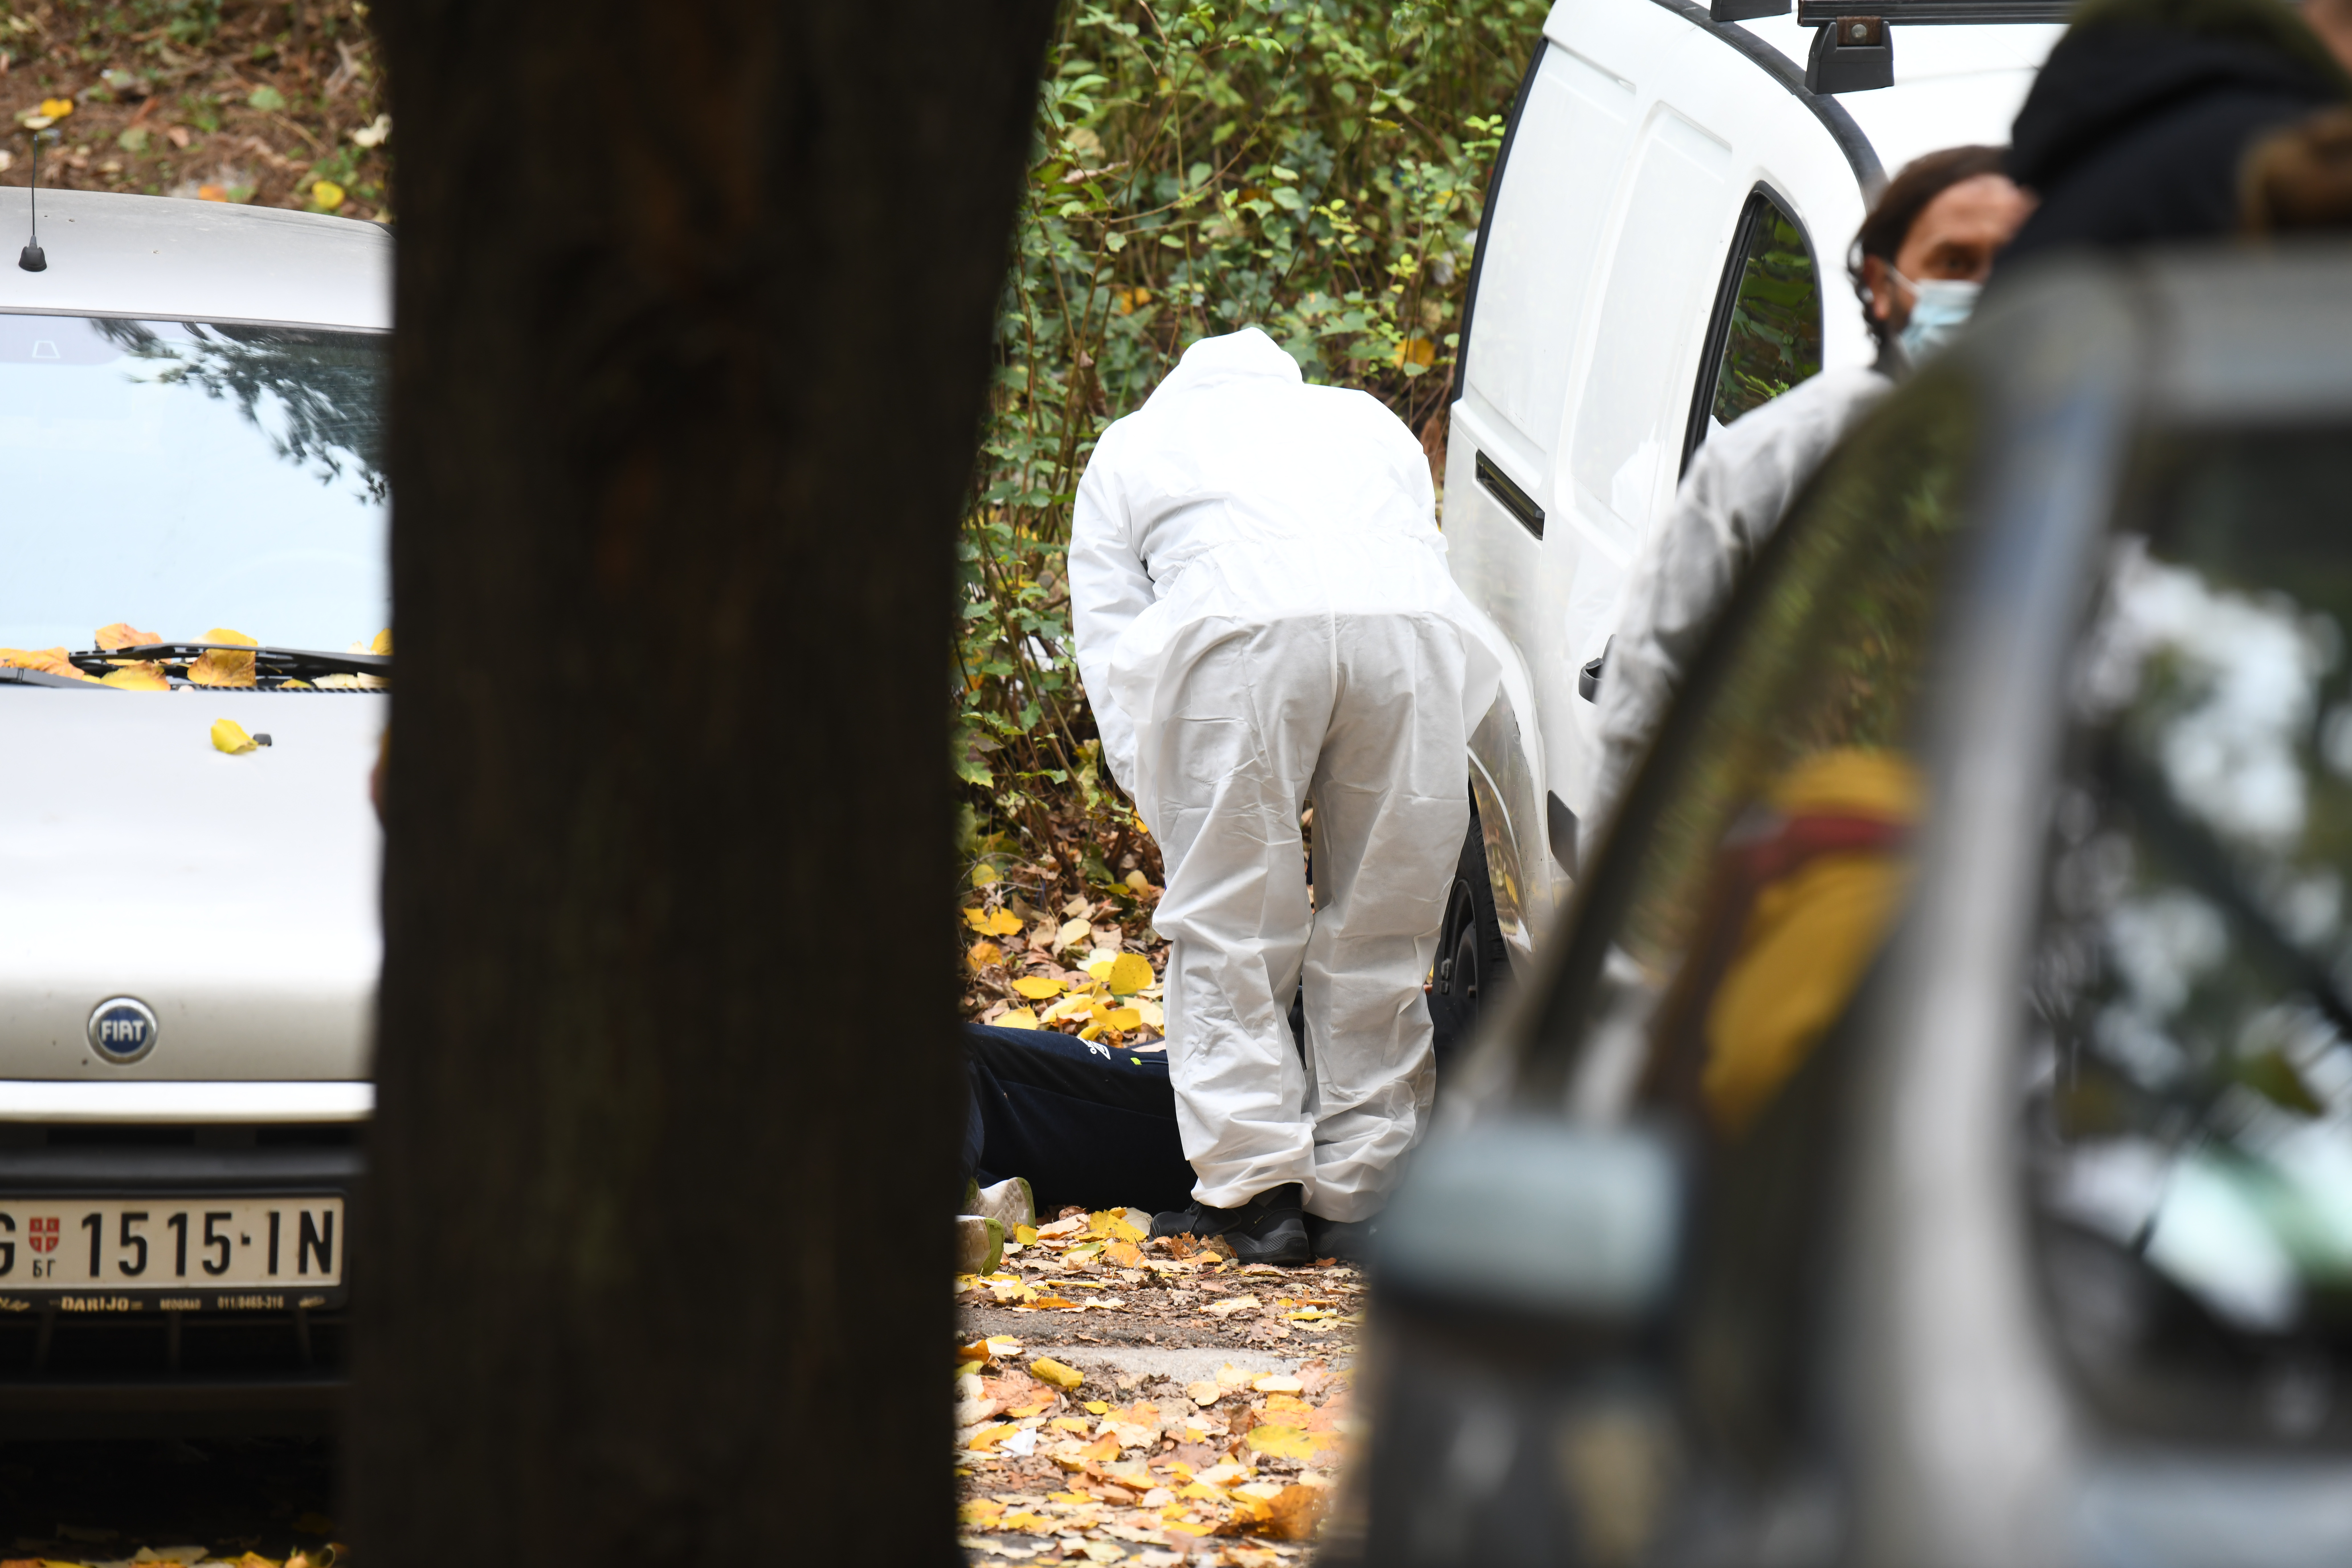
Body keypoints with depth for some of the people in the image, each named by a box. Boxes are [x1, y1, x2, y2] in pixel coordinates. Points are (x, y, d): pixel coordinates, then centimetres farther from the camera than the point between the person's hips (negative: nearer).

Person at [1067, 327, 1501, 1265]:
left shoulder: (1130, 450, 33)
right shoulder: (1370, 425, 41)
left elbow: (1108, 637, 25)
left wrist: (1172, 809, 22)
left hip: (1238, 636, -2)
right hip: (1413, 629, 3)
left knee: (1228, 931, 7)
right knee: (1380, 934, 11)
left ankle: (1257, 1192, 3)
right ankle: (1359, 1195, 13)